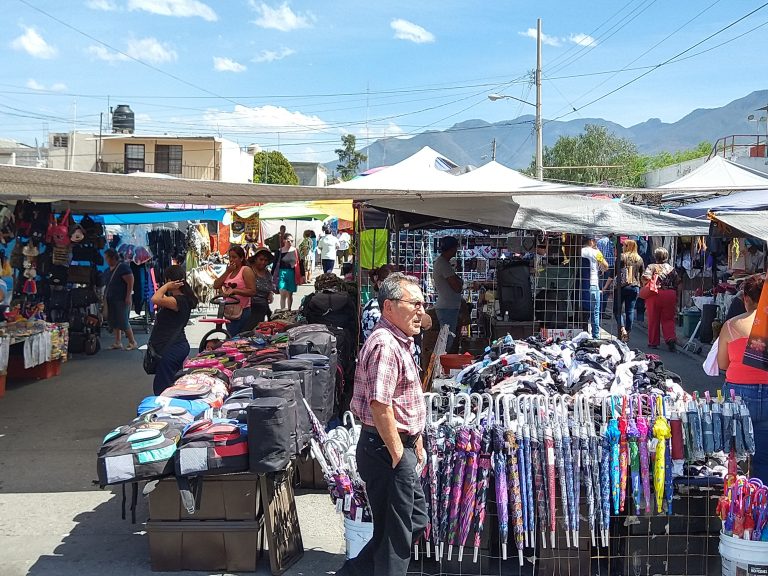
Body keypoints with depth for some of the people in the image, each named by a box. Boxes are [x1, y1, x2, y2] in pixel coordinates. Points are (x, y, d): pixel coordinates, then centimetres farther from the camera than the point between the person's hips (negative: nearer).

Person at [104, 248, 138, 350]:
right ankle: (118, 343, 15)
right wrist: (105, 296, 15)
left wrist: (128, 297, -21)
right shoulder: (109, 269, 14)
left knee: (123, 322, -8)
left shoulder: (123, 267, -11)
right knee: (114, 322, 9)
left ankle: (132, 342, 3)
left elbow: (130, 283, -16)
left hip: (122, 300, -8)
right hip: (111, 300, 9)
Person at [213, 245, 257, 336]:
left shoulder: (246, 270, -6)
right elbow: (216, 286, 5)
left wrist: (234, 291, -24)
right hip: (228, 312, 8)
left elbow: (252, 291, -15)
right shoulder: (229, 271, 16)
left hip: (242, 312, -8)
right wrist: (227, 271, -2)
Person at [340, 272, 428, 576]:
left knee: (417, 518, 20)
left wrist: (416, 442, 23)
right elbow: (379, 405, -27)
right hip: (386, 449, -11)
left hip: (400, 445, 11)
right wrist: (398, 454, -19)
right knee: (396, 536, 3)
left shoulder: (399, 341, 14)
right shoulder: (385, 345, -21)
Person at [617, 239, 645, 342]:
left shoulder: (621, 257, -5)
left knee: (618, 309, 4)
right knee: (630, 311, 8)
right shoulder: (639, 259, 8)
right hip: (635, 287, 4)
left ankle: (622, 329, -15)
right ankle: (628, 332, 9)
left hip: (622, 286, -4)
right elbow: (643, 275, 12)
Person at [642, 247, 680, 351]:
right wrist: (676, 299, 15)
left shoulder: (651, 267, -1)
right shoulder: (671, 268, 8)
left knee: (653, 319, 7)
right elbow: (677, 283, 7)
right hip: (670, 295, 2)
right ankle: (671, 338, -13)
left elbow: (645, 278, -15)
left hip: (654, 295, -2)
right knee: (668, 319, 6)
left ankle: (653, 342, 13)